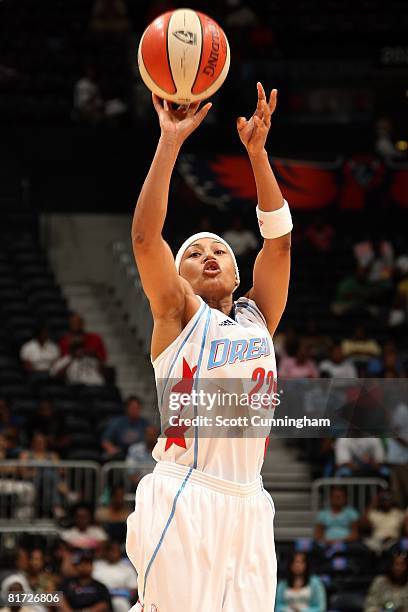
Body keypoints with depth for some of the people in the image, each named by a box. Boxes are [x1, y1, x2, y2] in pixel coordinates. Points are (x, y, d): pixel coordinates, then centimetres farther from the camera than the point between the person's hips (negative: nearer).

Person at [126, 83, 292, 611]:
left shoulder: (258, 316, 18)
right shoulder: (179, 314, 5)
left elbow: (278, 238, 10)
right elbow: (145, 236, -8)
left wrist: (257, 151, 1)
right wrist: (171, 141, -12)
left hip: (247, 502, 5)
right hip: (183, 500, -5)